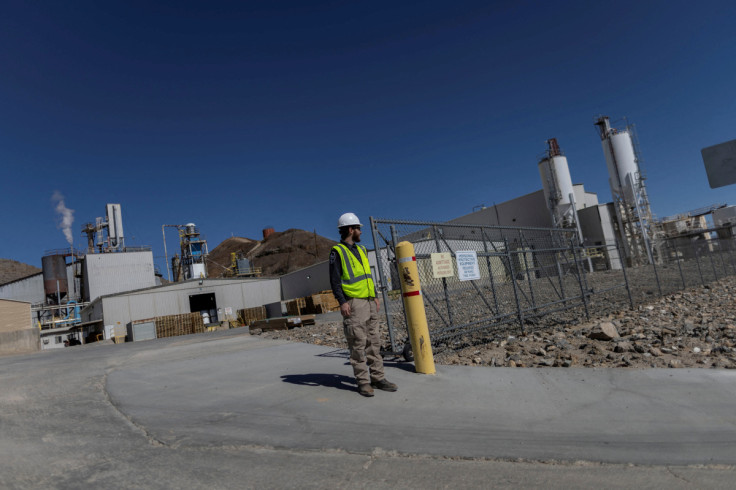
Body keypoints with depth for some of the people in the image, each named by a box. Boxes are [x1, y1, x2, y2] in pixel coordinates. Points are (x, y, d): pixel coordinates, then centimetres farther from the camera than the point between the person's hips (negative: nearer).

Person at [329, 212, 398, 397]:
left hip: (369, 302, 8)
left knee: (374, 342, 9)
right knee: (358, 344, -2)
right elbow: (334, 279, -12)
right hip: (354, 303, -7)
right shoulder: (337, 252, -5)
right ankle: (363, 382, 7)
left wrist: (375, 296, 17)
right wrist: (342, 302, -19)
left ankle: (377, 378, 17)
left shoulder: (361, 249, 18)